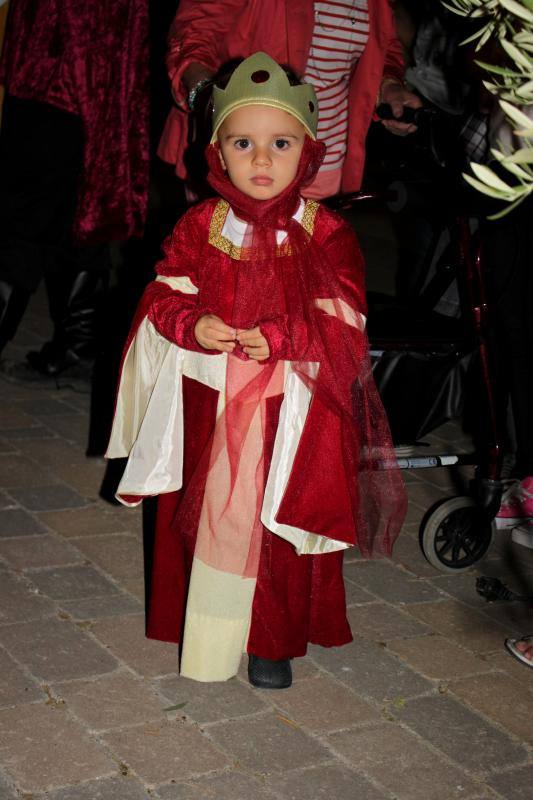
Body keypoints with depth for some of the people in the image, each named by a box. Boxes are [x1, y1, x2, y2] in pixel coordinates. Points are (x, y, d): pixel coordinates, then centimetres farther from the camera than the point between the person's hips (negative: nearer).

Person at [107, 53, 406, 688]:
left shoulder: (325, 234, -6)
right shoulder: (200, 225, 1)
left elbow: (342, 322, -11)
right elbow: (165, 296, 0)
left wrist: (279, 338, -26)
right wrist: (194, 324, -21)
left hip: (290, 412, -2)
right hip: (206, 405, 2)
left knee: (277, 528, 7)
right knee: (202, 518, 12)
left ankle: (272, 641, 25)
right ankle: (204, 627, 31)